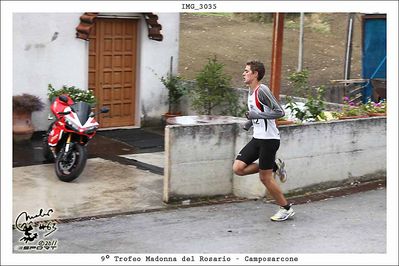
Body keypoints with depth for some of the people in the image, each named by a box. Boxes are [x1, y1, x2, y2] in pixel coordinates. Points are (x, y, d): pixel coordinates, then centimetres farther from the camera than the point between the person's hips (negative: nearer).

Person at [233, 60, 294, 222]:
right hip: (257, 138, 9)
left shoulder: (262, 90, -16)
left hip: (269, 139, -9)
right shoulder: (251, 91, 12)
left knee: (265, 177, -3)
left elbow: (280, 112, -21)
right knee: (238, 168, -1)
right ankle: (275, 167, 13)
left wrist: (257, 115, -24)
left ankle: (286, 208, 14)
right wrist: (249, 123, 13)